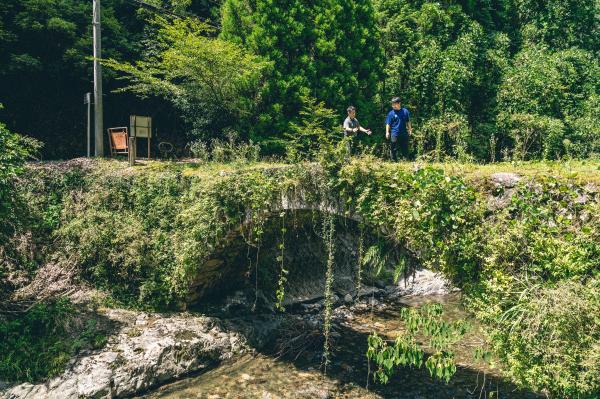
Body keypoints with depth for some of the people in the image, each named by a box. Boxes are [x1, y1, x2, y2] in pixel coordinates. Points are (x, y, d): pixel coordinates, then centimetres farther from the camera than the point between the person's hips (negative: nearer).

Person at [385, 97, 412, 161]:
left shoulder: (405, 111, 2)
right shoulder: (391, 113, -4)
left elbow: (408, 122, 11)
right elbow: (388, 124, -2)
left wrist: (410, 130, 10)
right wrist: (387, 132, -9)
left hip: (404, 134, 2)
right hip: (394, 134, -2)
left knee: (405, 149, 10)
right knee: (393, 149, 1)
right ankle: (394, 161, 13)